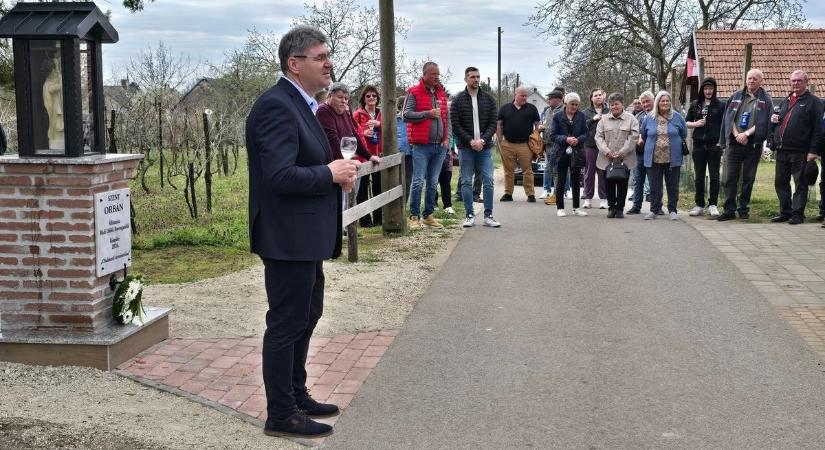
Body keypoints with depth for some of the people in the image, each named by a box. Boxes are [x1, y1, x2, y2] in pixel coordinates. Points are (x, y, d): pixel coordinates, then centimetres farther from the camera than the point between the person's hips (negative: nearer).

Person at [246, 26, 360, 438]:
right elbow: (280, 175, -28)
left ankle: (297, 395, 35)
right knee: (286, 324, 0)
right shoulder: (276, 105, -20)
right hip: (288, 237, -11)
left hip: (305, 235, 11)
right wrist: (330, 174, -15)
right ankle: (281, 415, 13)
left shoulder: (299, 104, 13)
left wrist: (337, 171, 2)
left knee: (307, 315, 21)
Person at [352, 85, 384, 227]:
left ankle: (378, 217, 17)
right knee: (363, 188, -3)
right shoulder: (358, 114, 0)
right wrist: (363, 133, -26)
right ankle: (364, 219, 2)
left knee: (378, 187, 8)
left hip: (378, 155, 5)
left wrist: (378, 124, -15)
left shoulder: (381, 114, 15)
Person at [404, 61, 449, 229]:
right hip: (422, 146, -6)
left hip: (440, 146, 6)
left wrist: (447, 138, 7)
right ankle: (414, 216, 0)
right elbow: (406, 114, -12)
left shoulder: (441, 93, 15)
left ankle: (428, 215, 18)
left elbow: (446, 117, 18)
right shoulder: (414, 92, -2)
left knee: (433, 183, 10)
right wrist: (428, 113, -15)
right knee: (418, 182, -7)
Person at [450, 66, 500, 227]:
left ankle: (488, 216, 4)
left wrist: (482, 140, -12)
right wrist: (470, 141, -13)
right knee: (466, 182, 1)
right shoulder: (458, 100, 0)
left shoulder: (489, 99, 7)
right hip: (465, 147, -1)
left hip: (485, 147, 1)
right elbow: (455, 125, -5)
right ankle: (469, 215, 9)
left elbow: (493, 123, 2)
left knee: (488, 182, -2)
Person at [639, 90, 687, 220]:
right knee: (654, 186, 4)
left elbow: (684, 134, 14)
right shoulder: (648, 118, 3)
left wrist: (675, 145, 13)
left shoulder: (677, 117, 2)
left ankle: (673, 210, 14)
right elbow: (643, 135, 17)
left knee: (673, 186, 5)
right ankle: (654, 210, 13)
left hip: (672, 159, 0)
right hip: (654, 159, 0)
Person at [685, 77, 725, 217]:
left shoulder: (720, 105, 3)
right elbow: (686, 123, 16)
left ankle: (712, 205, 3)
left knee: (714, 176, -1)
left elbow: (724, 125, 1)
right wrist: (695, 124, -5)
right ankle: (699, 205, 13)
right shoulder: (695, 105, 12)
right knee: (699, 177, 7)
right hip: (699, 145, 3)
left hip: (714, 145, -3)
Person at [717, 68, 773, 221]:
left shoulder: (766, 100, 4)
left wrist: (746, 134, -14)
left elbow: (763, 122, -5)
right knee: (730, 177, -3)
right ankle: (729, 210, -1)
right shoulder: (736, 96, 11)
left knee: (749, 178, 4)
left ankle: (744, 209, 12)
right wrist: (737, 135, -9)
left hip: (753, 144, -1)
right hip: (734, 142, 1)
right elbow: (729, 118, 5)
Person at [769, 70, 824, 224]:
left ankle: (797, 214, 4)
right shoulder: (786, 101, 19)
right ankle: (785, 212, 19)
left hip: (800, 152, -7)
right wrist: (774, 119, 8)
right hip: (782, 150, 7)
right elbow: (779, 119, 34)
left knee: (800, 184, -1)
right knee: (780, 182, 10)